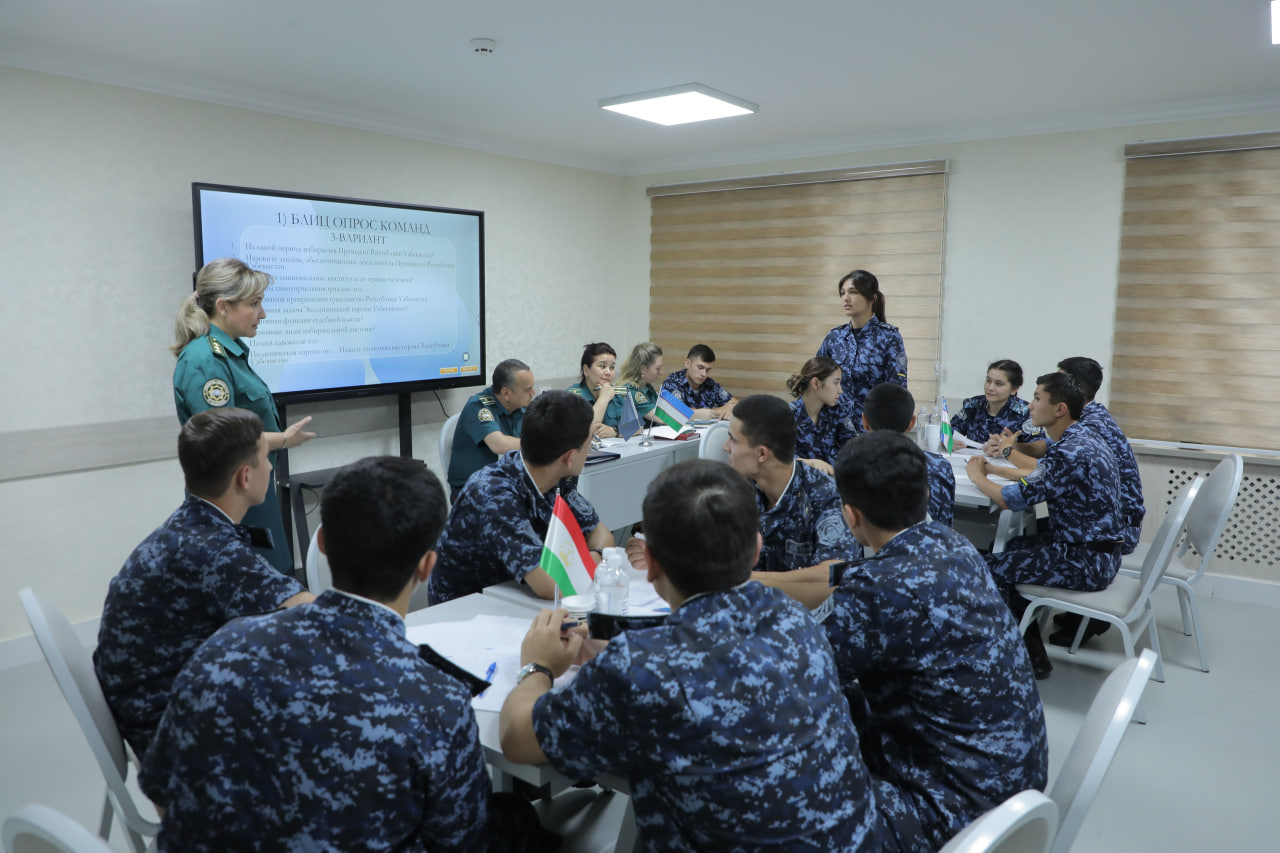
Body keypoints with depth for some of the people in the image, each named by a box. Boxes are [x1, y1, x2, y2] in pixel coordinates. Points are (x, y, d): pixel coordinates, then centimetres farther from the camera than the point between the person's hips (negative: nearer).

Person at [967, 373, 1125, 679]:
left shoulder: (1070, 453, -26)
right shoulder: (1082, 437, 7)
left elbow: (1011, 500, -22)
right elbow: (1039, 476, 21)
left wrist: (977, 477, -4)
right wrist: (992, 468, 11)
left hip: (1087, 561, -10)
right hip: (1097, 550, 10)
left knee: (992, 568, -9)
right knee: (1011, 548, 18)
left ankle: (1031, 658, 7)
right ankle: (1029, 652, 23)